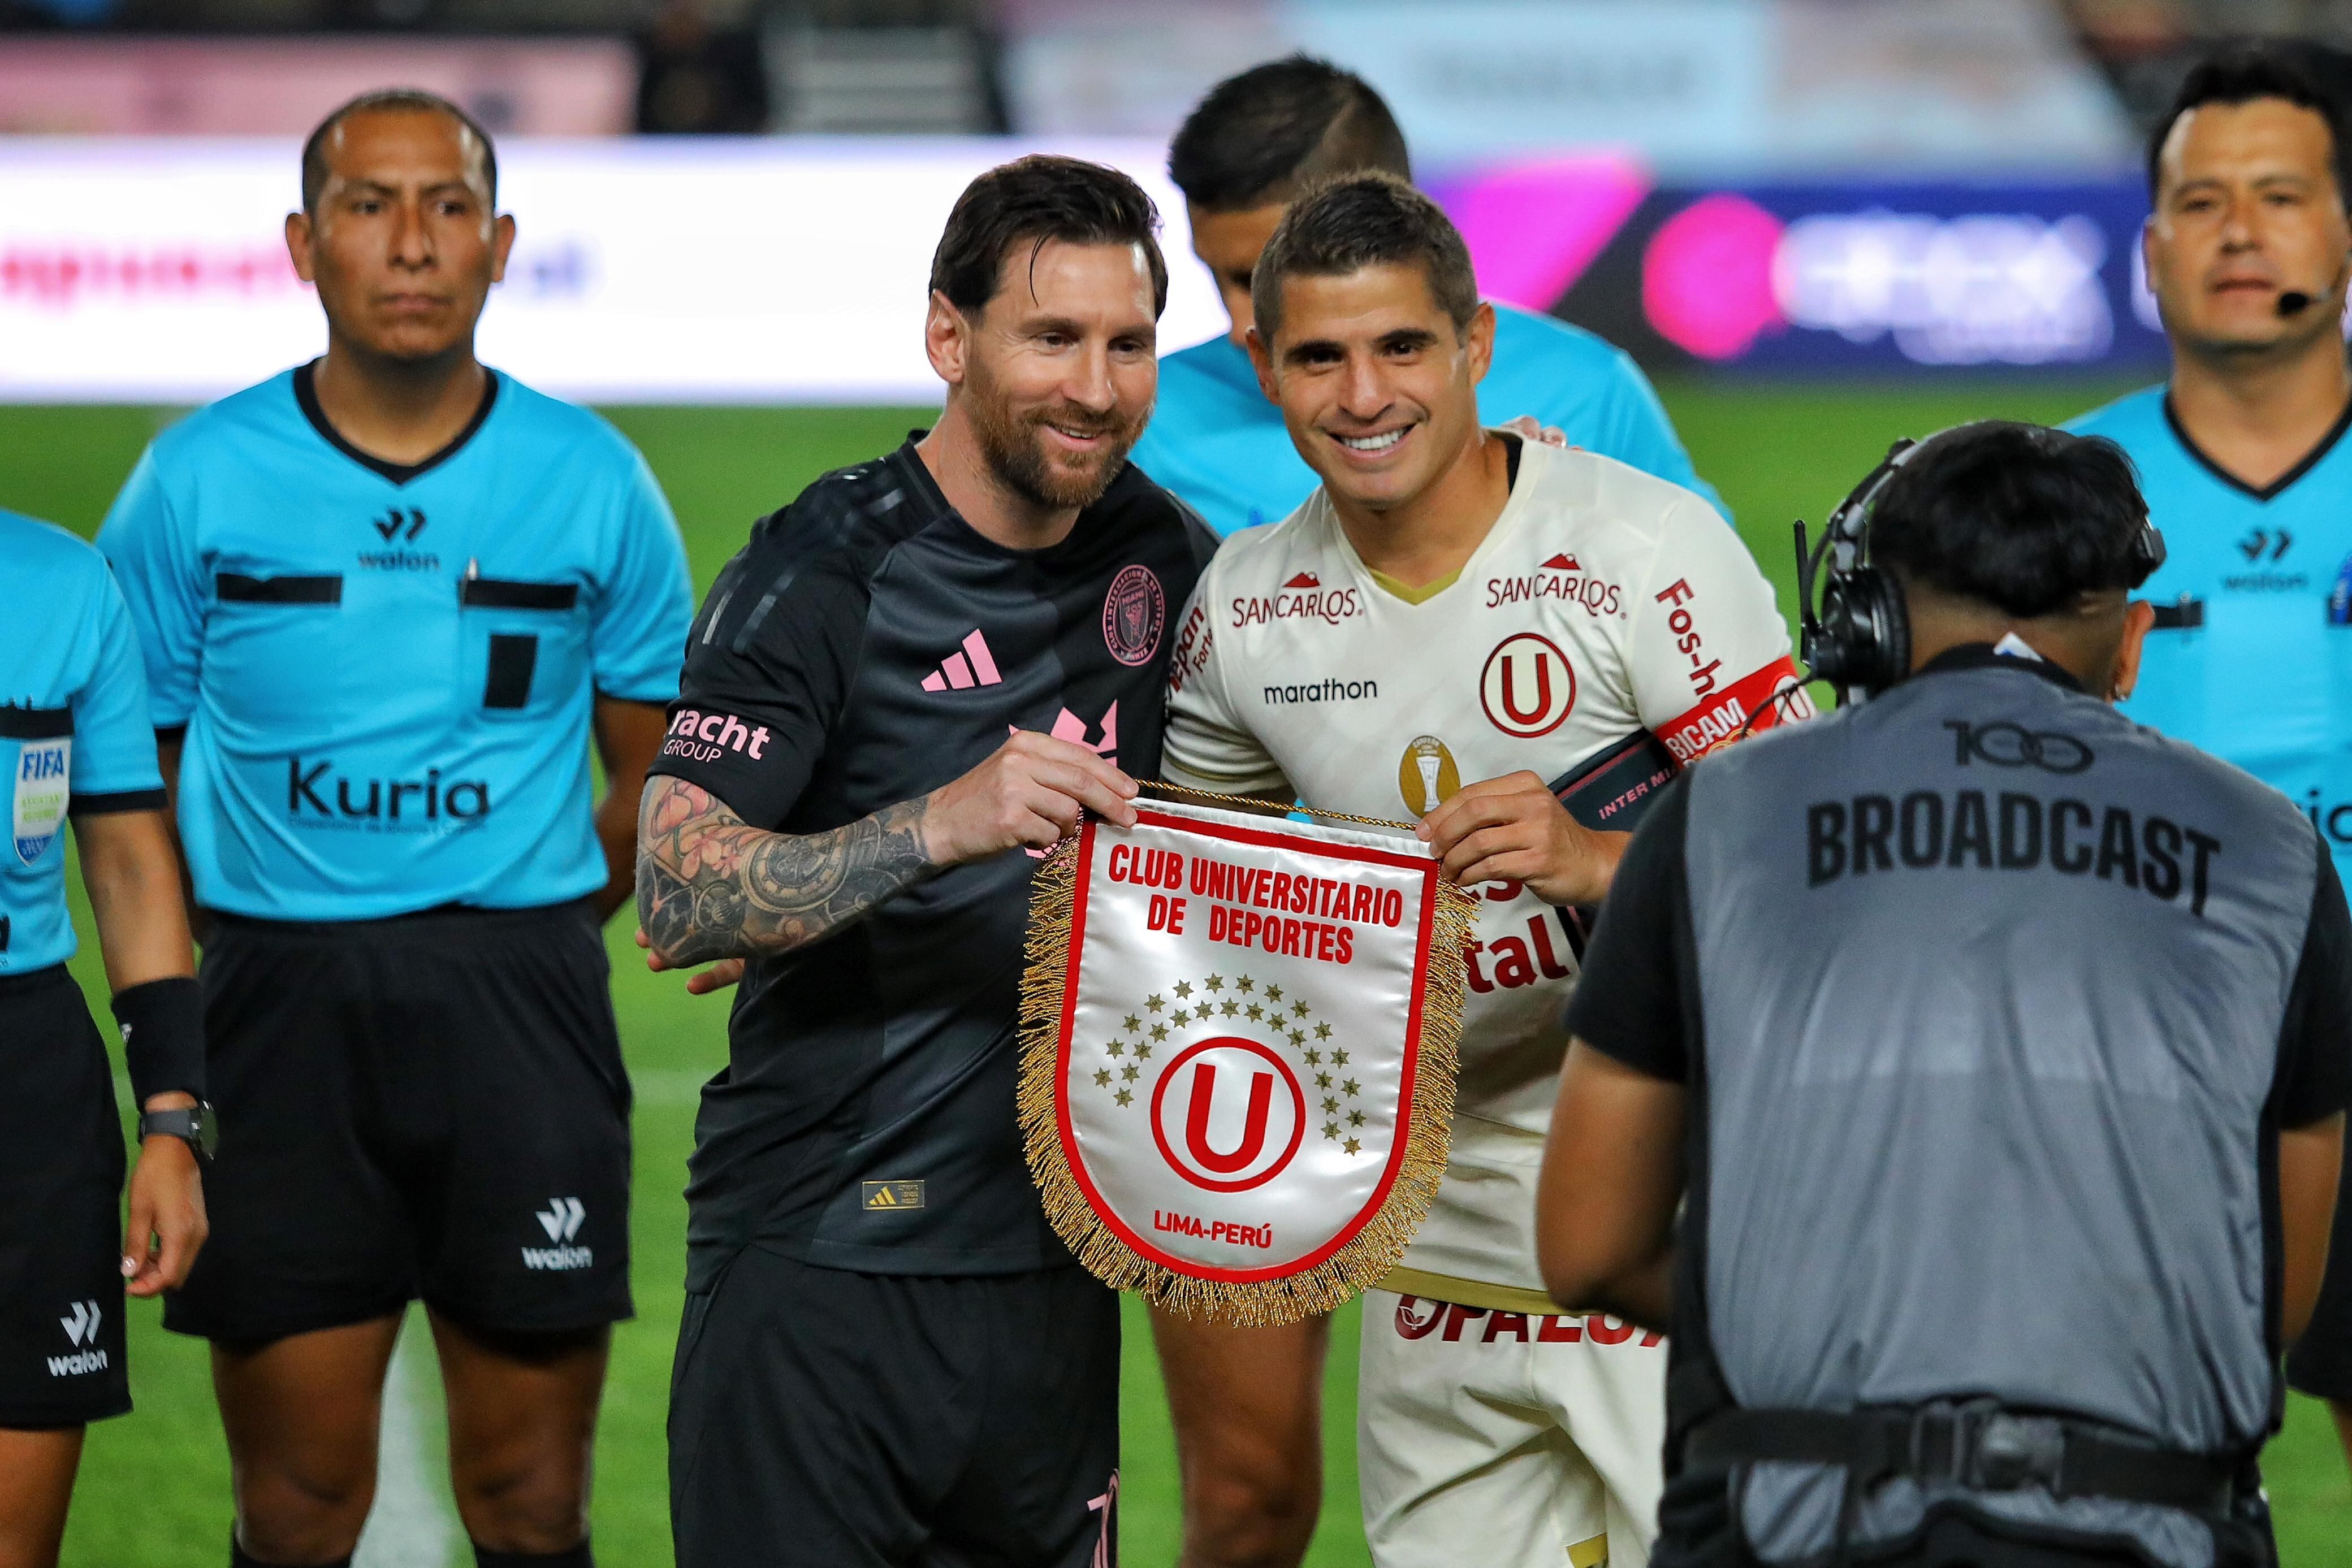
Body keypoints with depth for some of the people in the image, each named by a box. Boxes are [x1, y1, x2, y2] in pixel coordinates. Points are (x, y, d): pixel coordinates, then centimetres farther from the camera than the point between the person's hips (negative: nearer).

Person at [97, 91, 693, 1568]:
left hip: (521, 997, 0)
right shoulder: (197, 480, 2)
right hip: (280, 998, 0)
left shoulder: (594, 483, 4)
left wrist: (526, 932, 6)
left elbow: (661, 776, 12)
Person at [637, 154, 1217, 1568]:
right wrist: (945, 823, -30)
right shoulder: (819, 574, -9)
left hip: (1052, 1259, 5)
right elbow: (679, 902, -19)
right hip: (819, 1264, -5)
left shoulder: (1161, 557, 9)